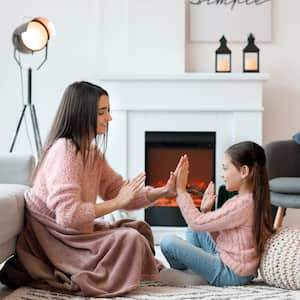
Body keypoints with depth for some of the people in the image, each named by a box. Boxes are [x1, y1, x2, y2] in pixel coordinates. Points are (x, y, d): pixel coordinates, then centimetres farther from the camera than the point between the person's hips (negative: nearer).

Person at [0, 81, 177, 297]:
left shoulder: (92, 152, 7)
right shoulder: (64, 149, -22)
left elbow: (121, 193, 5)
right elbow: (68, 215, -31)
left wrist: (163, 191, -9)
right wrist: (118, 202, -23)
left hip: (76, 233, 9)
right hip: (52, 239, -9)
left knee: (139, 228, 11)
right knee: (131, 239, -18)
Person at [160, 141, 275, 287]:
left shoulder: (241, 205, -23)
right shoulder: (251, 200, 9)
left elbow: (197, 223, -19)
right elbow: (220, 236, 13)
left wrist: (181, 190, -11)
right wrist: (206, 211, 2)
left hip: (229, 273, -10)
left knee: (168, 241, -15)